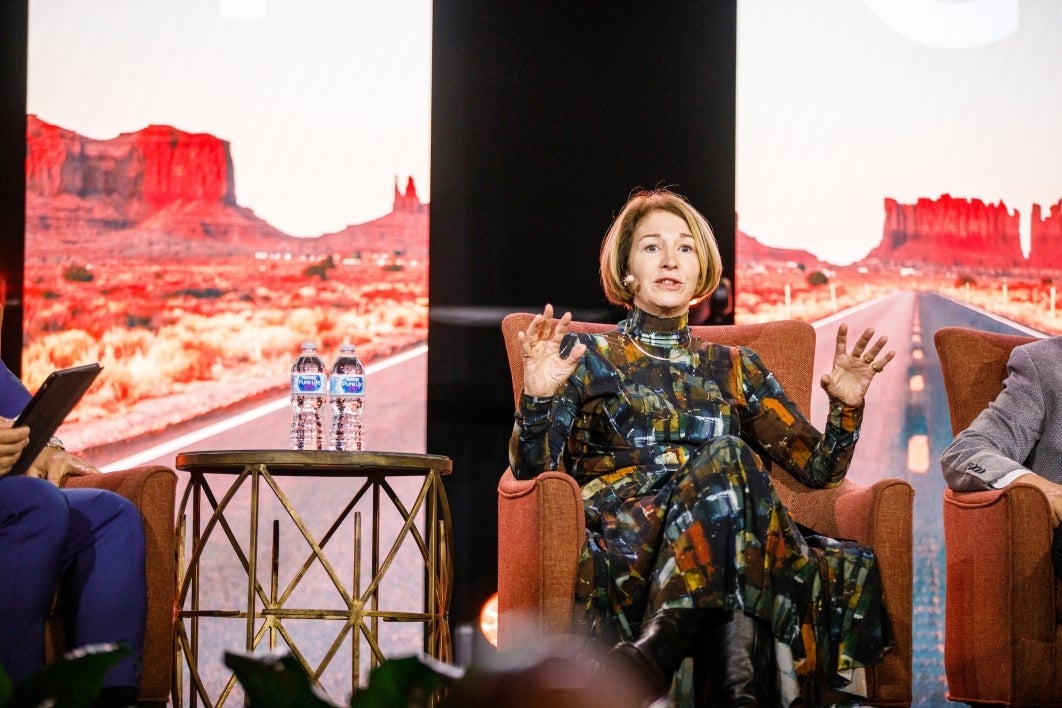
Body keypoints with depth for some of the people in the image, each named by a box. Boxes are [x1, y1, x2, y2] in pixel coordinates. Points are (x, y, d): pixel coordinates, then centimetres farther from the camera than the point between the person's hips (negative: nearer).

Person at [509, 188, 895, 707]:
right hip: (625, 539, -3)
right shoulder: (587, 356, 17)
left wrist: (846, 406, 1)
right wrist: (538, 399, -15)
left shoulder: (734, 367, 25)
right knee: (726, 458, -35)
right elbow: (532, 470, 5)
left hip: (716, 540, 3)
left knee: (853, 570, -30)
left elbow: (819, 468, 21)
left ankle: (655, 653, -45)